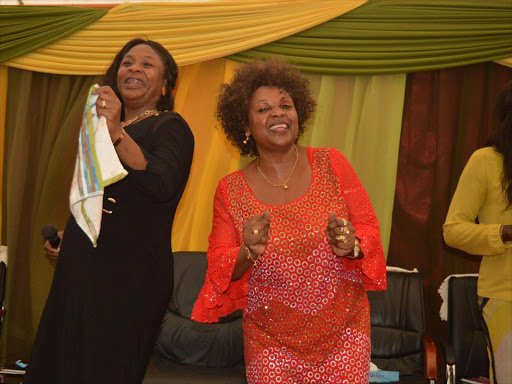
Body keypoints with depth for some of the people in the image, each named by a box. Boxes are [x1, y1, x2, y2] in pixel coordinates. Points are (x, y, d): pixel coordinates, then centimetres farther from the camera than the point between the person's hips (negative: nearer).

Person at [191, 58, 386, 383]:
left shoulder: (332, 164, -2)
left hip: (344, 332, 1)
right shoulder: (230, 191, -2)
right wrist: (248, 254, -25)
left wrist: (351, 245, -22)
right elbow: (219, 268, -4)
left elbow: (370, 229, 0)